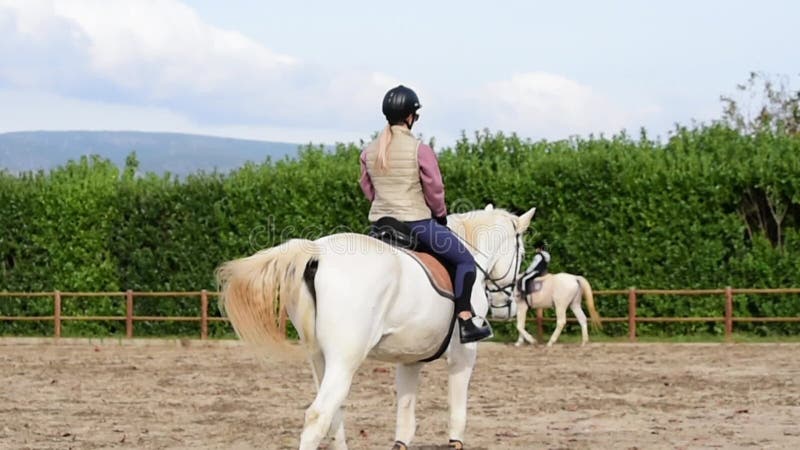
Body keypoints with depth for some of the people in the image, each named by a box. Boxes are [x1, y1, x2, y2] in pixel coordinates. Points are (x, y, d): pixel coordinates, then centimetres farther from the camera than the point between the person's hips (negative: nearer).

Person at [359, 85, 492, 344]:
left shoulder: (369, 152, 2)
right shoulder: (420, 150, -13)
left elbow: (368, 189, 11)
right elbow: (435, 190, -7)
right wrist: (441, 216, 11)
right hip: (417, 223, -5)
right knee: (465, 260, 6)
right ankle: (465, 322, -6)